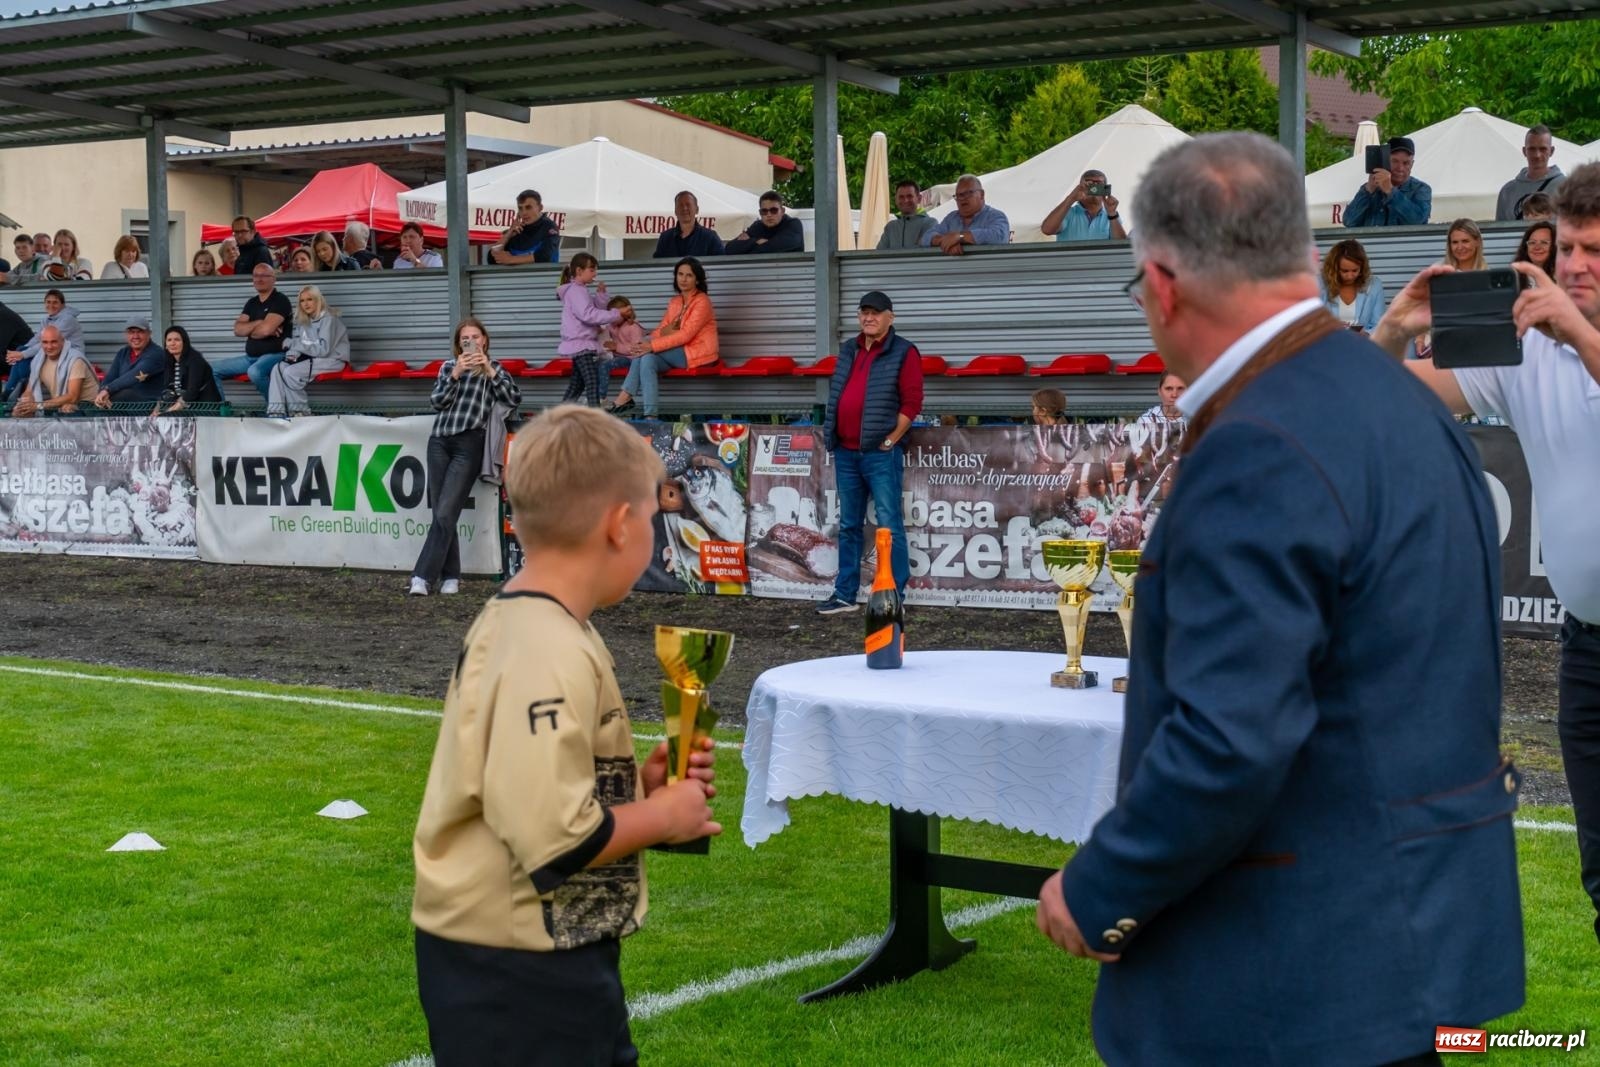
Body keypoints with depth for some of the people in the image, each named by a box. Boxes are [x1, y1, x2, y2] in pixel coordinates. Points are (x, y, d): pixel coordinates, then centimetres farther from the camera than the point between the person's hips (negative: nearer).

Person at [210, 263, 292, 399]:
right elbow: (238, 330, 4)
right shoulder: (252, 303, 16)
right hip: (251, 357, 8)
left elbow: (266, 329, -20)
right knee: (212, 370, 2)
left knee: (255, 372, -40)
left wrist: (249, 330, 0)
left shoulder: (280, 300, -8)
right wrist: (259, 323, -12)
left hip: (275, 355, -8)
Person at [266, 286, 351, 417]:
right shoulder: (304, 321, 11)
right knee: (278, 368, -15)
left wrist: (296, 344, -17)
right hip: (312, 358, 8)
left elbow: (324, 349, -21)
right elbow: (298, 343, 10)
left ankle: (300, 411, -10)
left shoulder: (329, 319, -14)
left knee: (290, 373, -25)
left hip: (332, 359, -8)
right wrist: (292, 354, -14)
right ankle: (276, 412, -24)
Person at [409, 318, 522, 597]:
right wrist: (456, 374, -8)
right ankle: (450, 576, 11)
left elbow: (515, 399, -3)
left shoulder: (494, 369, 11)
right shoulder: (449, 366, 15)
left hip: (469, 446, -3)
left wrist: (489, 371, -8)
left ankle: (423, 576, -12)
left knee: (444, 514, -11)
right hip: (439, 442, 3)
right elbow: (437, 401, 3)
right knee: (441, 514, 2)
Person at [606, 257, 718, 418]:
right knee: (647, 358, -22)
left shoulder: (701, 301, -10)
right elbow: (662, 329, 9)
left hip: (697, 352, -7)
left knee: (647, 352, -24)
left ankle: (624, 398, -22)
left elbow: (686, 335, -20)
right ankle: (650, 415, -29)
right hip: (678, 351, 7)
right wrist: (648, 342, -14)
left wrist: (652, 345, -26)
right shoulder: (675, 302, 15)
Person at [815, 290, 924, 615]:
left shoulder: (904, 353, -3)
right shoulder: (848, 351, 16)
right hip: (846, 452, 7)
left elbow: (911, 402, -10)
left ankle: (895, 597, -2)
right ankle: (845, 595, 18)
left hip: (881, 453, -7)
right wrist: (831, 434, 12)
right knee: (848, 526, 12)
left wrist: (890, 441, -13)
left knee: (889, 526, -5)